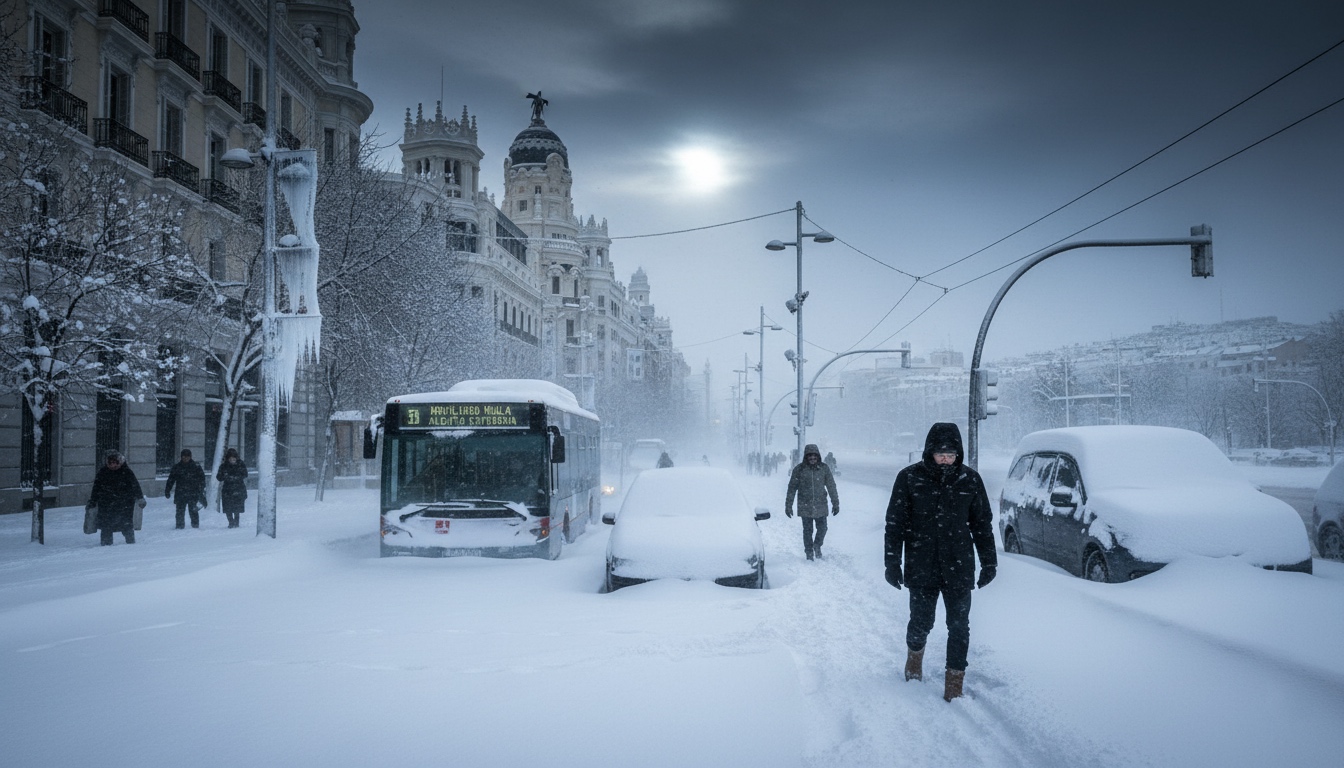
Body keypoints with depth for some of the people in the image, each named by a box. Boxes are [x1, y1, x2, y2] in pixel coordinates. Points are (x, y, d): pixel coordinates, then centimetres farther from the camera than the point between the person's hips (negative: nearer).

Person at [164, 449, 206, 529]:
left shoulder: (196, 467, 3)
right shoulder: (177, 467, 7)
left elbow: (202, 479, 5)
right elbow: (171, 480, 9)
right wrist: (167, 491, 5)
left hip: (193, 495, -2)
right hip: (180, 494, 2)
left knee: (194, 511, -3)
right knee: (180, 511, 2)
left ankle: (195, 525, 6)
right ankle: (180, 525, 10)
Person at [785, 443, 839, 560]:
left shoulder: (824, 468, -1)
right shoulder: (799, 469, -6)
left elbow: (831, 486, 6)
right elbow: (792, 488, -1)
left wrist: (835, 503, 6)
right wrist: (788, 506, -2)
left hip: (820, 506, 1)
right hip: (805, 506, -1)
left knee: (822, 528, 6)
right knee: (807, 530, 6)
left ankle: (817, 546, 33)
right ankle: (809, 552, 22)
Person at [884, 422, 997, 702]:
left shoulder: (970, 479, 0)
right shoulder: (910, 478, -6)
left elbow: (982, 523, 9)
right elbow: (895, 522, -1)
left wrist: (989, 562, 9)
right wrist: (892, 562, -3)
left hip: (959, 570, 1)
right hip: (921, 569, -1)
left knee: (959, 627, 2)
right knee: (921, 622, 10)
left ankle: (955, 683, 13)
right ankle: (915, 654, 41)